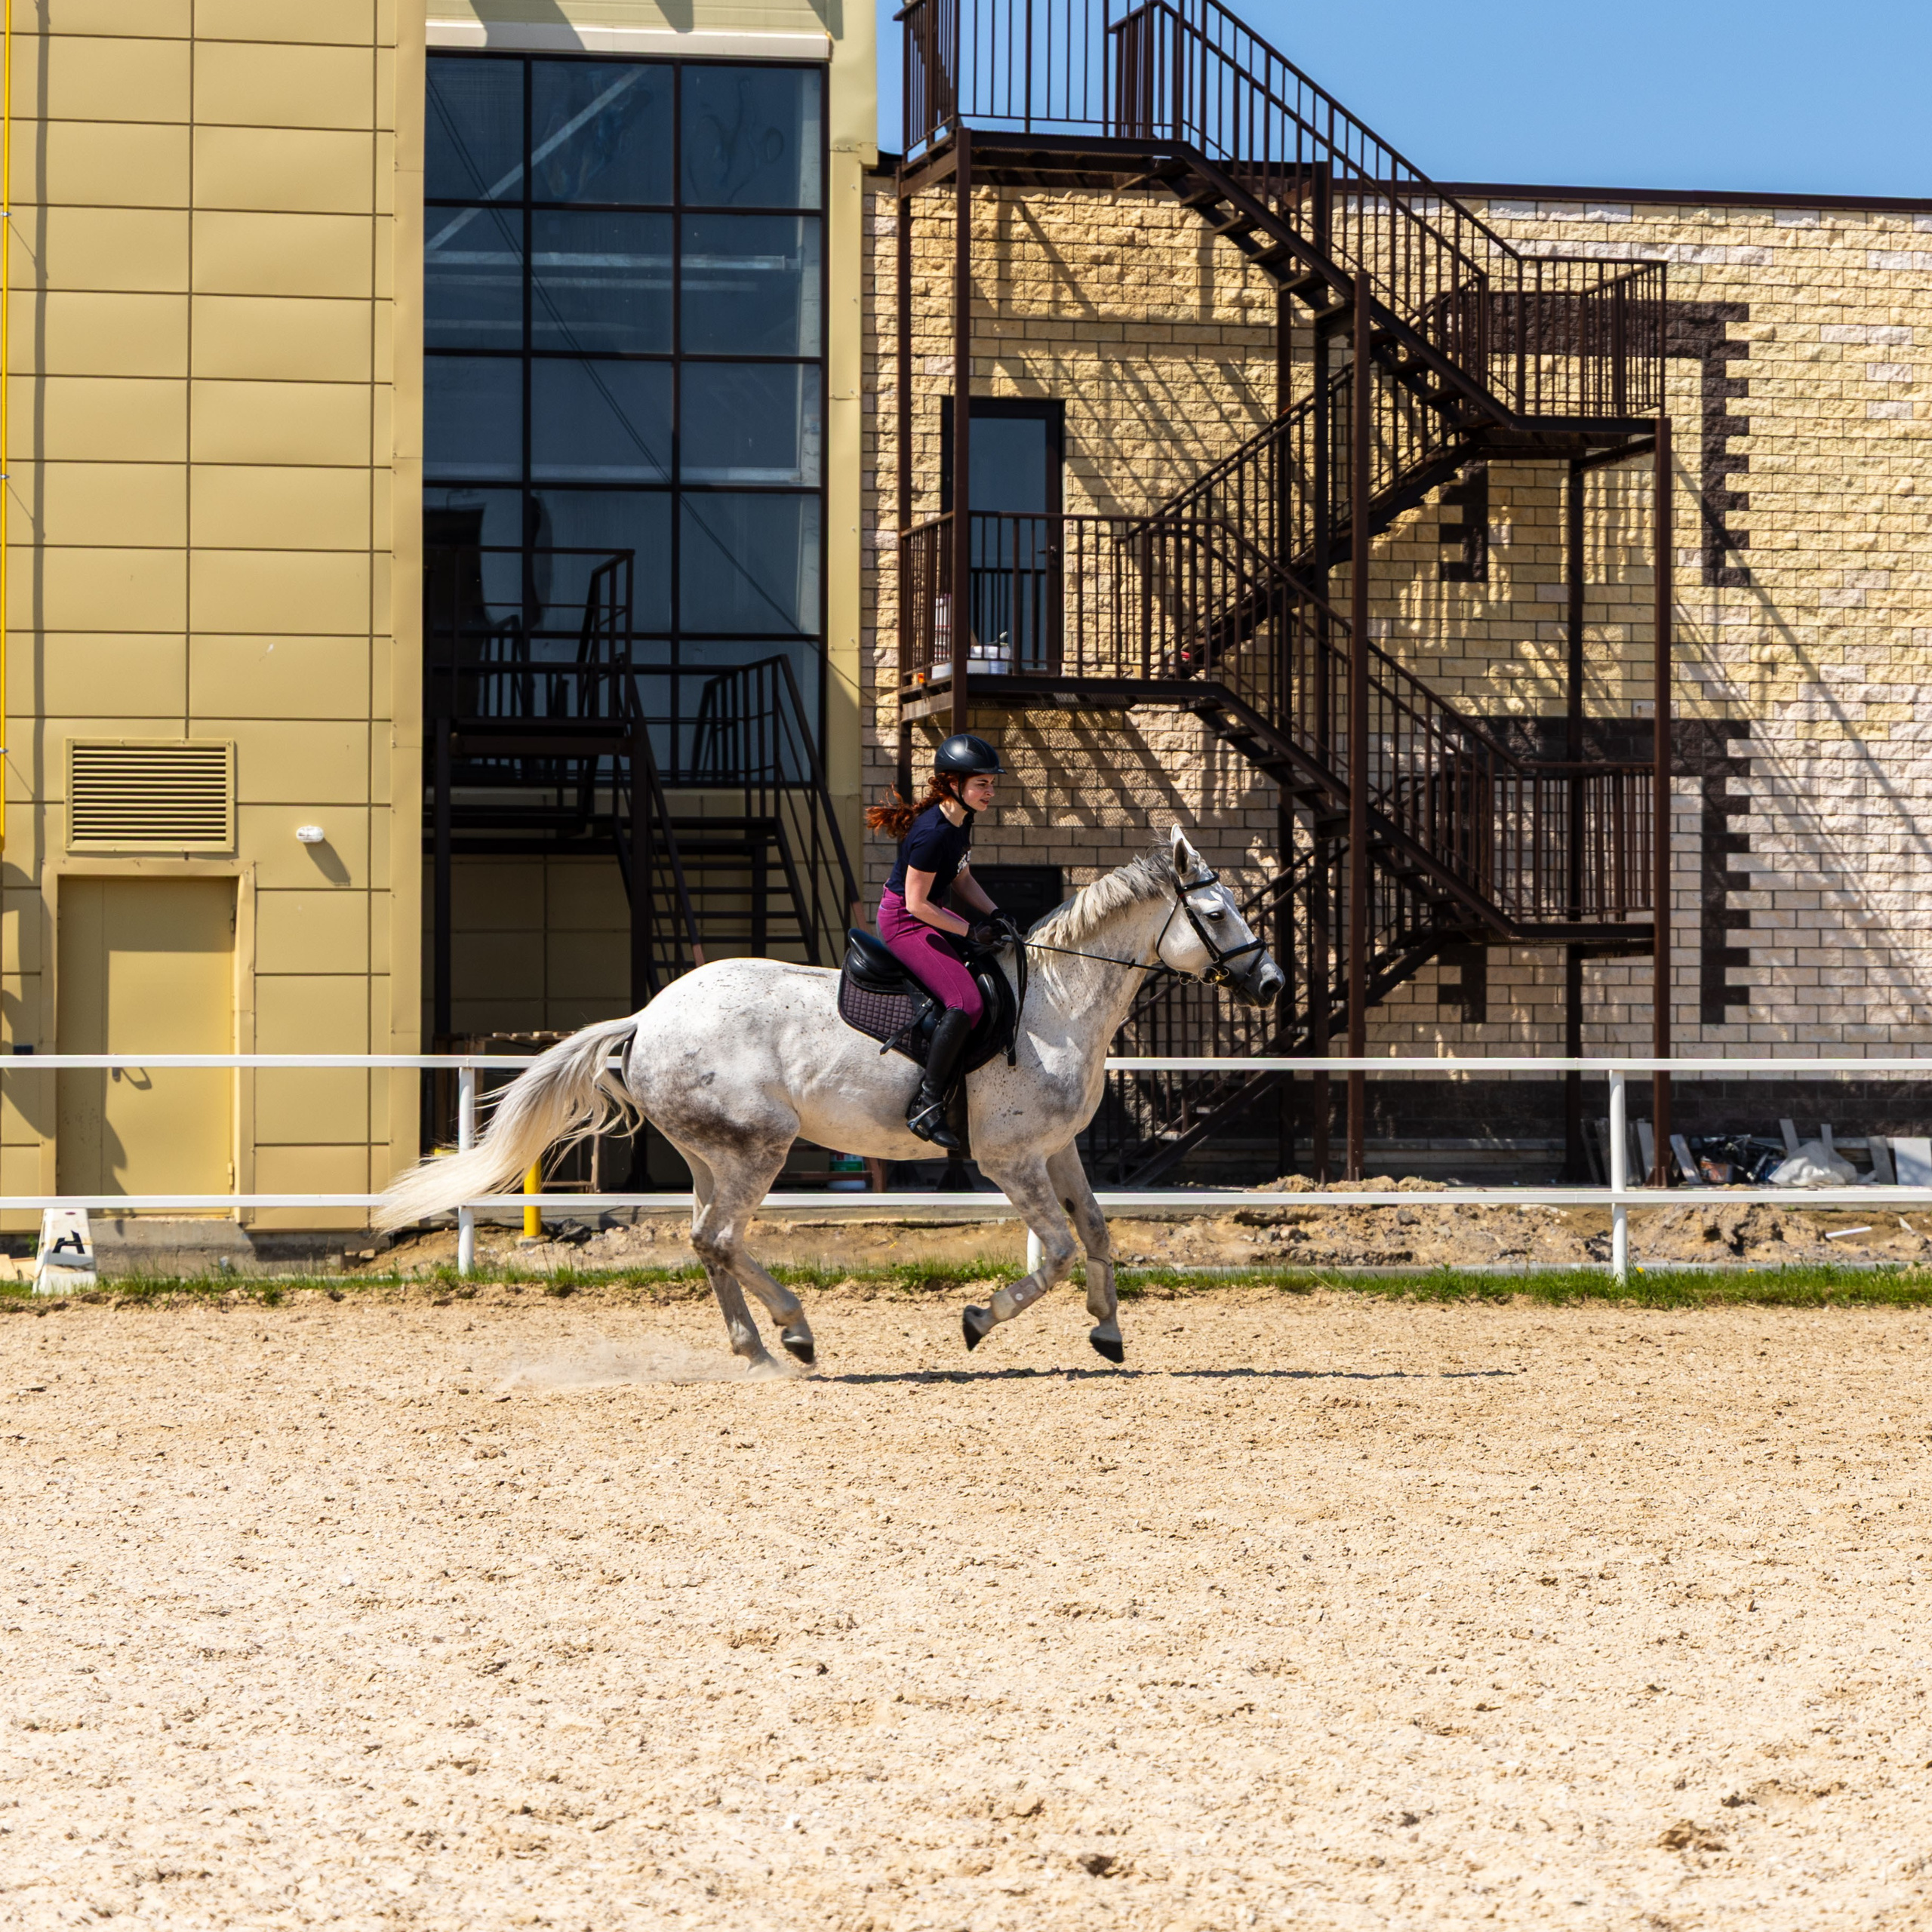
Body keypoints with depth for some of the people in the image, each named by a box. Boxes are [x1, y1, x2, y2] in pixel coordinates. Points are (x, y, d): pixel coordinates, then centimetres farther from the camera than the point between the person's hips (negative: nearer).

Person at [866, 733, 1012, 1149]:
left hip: (930, 913, 10)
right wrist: (970, 930, -19)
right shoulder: (933, 833, -28)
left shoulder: (962, 820, 2)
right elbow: (917, 903, -24)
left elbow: (962, 879, 15)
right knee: (965, 1002, -23)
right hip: (904, 923, -10)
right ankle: (926, 1106, -18)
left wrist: (993, 914, 0)